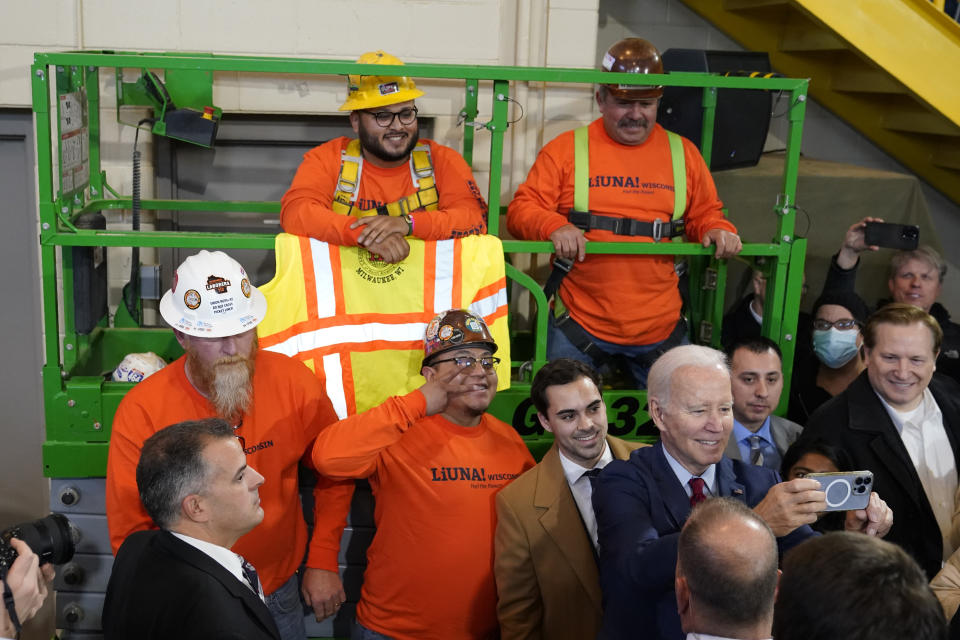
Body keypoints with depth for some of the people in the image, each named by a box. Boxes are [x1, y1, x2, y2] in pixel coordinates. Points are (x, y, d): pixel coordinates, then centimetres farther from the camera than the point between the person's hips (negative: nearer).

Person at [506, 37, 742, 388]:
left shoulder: (684, 153, 10)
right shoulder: (565, 148, 3)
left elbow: (704, 213, 17)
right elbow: (521, 209, -2)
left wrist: (717, 230, -7)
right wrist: (553, 226, -22)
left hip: (661, 326, 2)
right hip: (579, 322, -2)